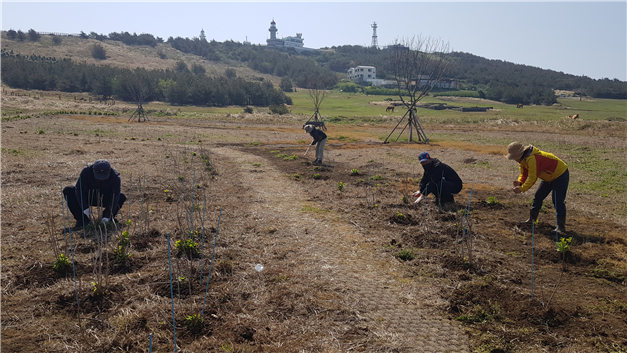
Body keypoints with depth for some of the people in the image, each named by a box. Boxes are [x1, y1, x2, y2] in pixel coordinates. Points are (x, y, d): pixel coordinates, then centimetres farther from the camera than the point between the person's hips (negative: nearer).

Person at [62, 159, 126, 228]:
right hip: (88, 198, 2)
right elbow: (79, 189, -25)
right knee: (67, 191, -21)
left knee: (122, 197, -29)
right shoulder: (86, 171, -26)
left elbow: (115, 197, -33)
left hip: (104, 200, -1)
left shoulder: (115, 177, -29)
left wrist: (108, 215, -41)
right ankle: (83, 219, -14)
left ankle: (109, 218, -8)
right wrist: (84, 207, -37)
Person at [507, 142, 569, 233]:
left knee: (558, 201, -15)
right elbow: (524, 173, 3)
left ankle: (561, 226, -11)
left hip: (560, 175, -10)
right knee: (538, 197, 12)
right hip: (549, 176, 10)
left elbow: (532, 178, -32)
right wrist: (519, 182, -17)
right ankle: (531, 220, 23)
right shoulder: (523, 158, -2)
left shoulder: (532, 158, -34)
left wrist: (521, 189, -27)